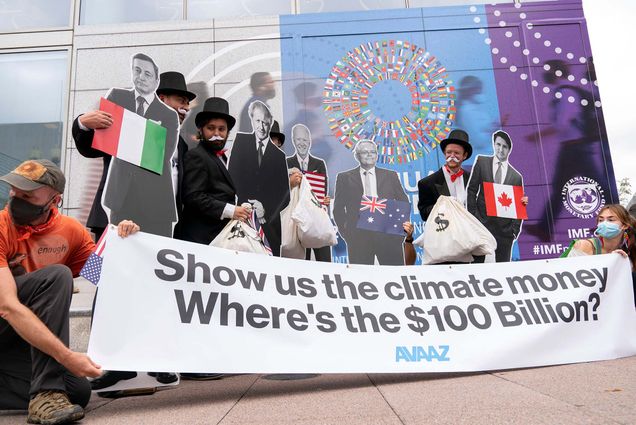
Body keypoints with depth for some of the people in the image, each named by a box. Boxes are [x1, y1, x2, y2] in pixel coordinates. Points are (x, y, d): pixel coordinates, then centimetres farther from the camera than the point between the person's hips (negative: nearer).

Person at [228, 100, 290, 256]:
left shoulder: (279, 155, 5)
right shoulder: (241, 140, 7)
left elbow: (285, 195, 4)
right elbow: (232, 176, 0)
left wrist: (266, 210, -12)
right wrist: (250, 205, -10)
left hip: (270, 222, 0)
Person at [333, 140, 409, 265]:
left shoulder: (390, 176, 13)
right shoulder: (345, 177, 9)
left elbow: (404, 203, 14)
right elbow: (338, 208, 8)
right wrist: (345, 232, -1)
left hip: (388, 235, 1)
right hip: (358, 236, -1)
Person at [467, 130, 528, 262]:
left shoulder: (516, 176, 10)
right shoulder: (481, 161, 7)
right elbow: (471, 190, 4)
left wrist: (515, 230, 1)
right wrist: (472, 216, -4)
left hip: (505, 228, 2)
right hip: (482, 221, -2)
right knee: (477, 262, -4)